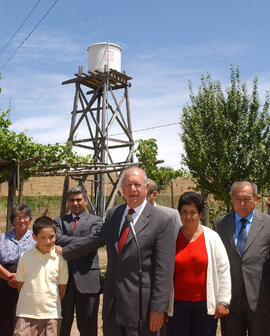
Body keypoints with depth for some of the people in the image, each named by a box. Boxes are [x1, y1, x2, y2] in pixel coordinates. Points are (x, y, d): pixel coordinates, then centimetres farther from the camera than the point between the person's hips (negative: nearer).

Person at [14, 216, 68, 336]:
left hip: (52, 313, 0)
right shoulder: (25, 257, -1)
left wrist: (55, 304, 8)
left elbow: (62, 285, 7)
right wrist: (28, 300, 8)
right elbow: (20, 283, 8)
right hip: (26, 313, 0)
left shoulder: (59, 258, -2)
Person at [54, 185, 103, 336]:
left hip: (87, 279, -2)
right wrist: (82, 240, -12)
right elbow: (58, 239, -5)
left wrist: (63, 252, -11)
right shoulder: (59, 221, 15)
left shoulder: (96, 221, 6)